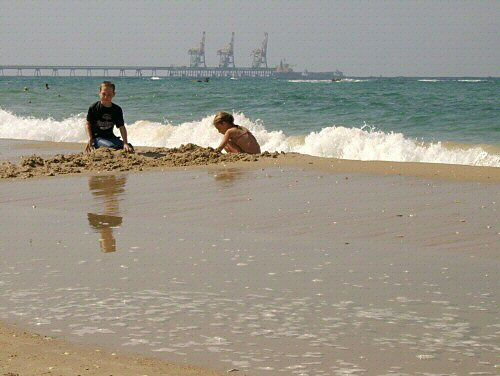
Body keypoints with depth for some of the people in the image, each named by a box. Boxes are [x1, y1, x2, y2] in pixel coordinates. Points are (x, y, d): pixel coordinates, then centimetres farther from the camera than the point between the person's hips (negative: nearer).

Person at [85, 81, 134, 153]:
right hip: (97, 137, -5)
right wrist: (90, 139, -15)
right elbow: (88, 124, 0)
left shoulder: (117, 109, 1)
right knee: (113, 146, -33)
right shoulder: (94, 108, -6)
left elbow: (122, 127, -2)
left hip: (110, 137, 5)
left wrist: (125, 143, -14)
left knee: (130, 148, -13)